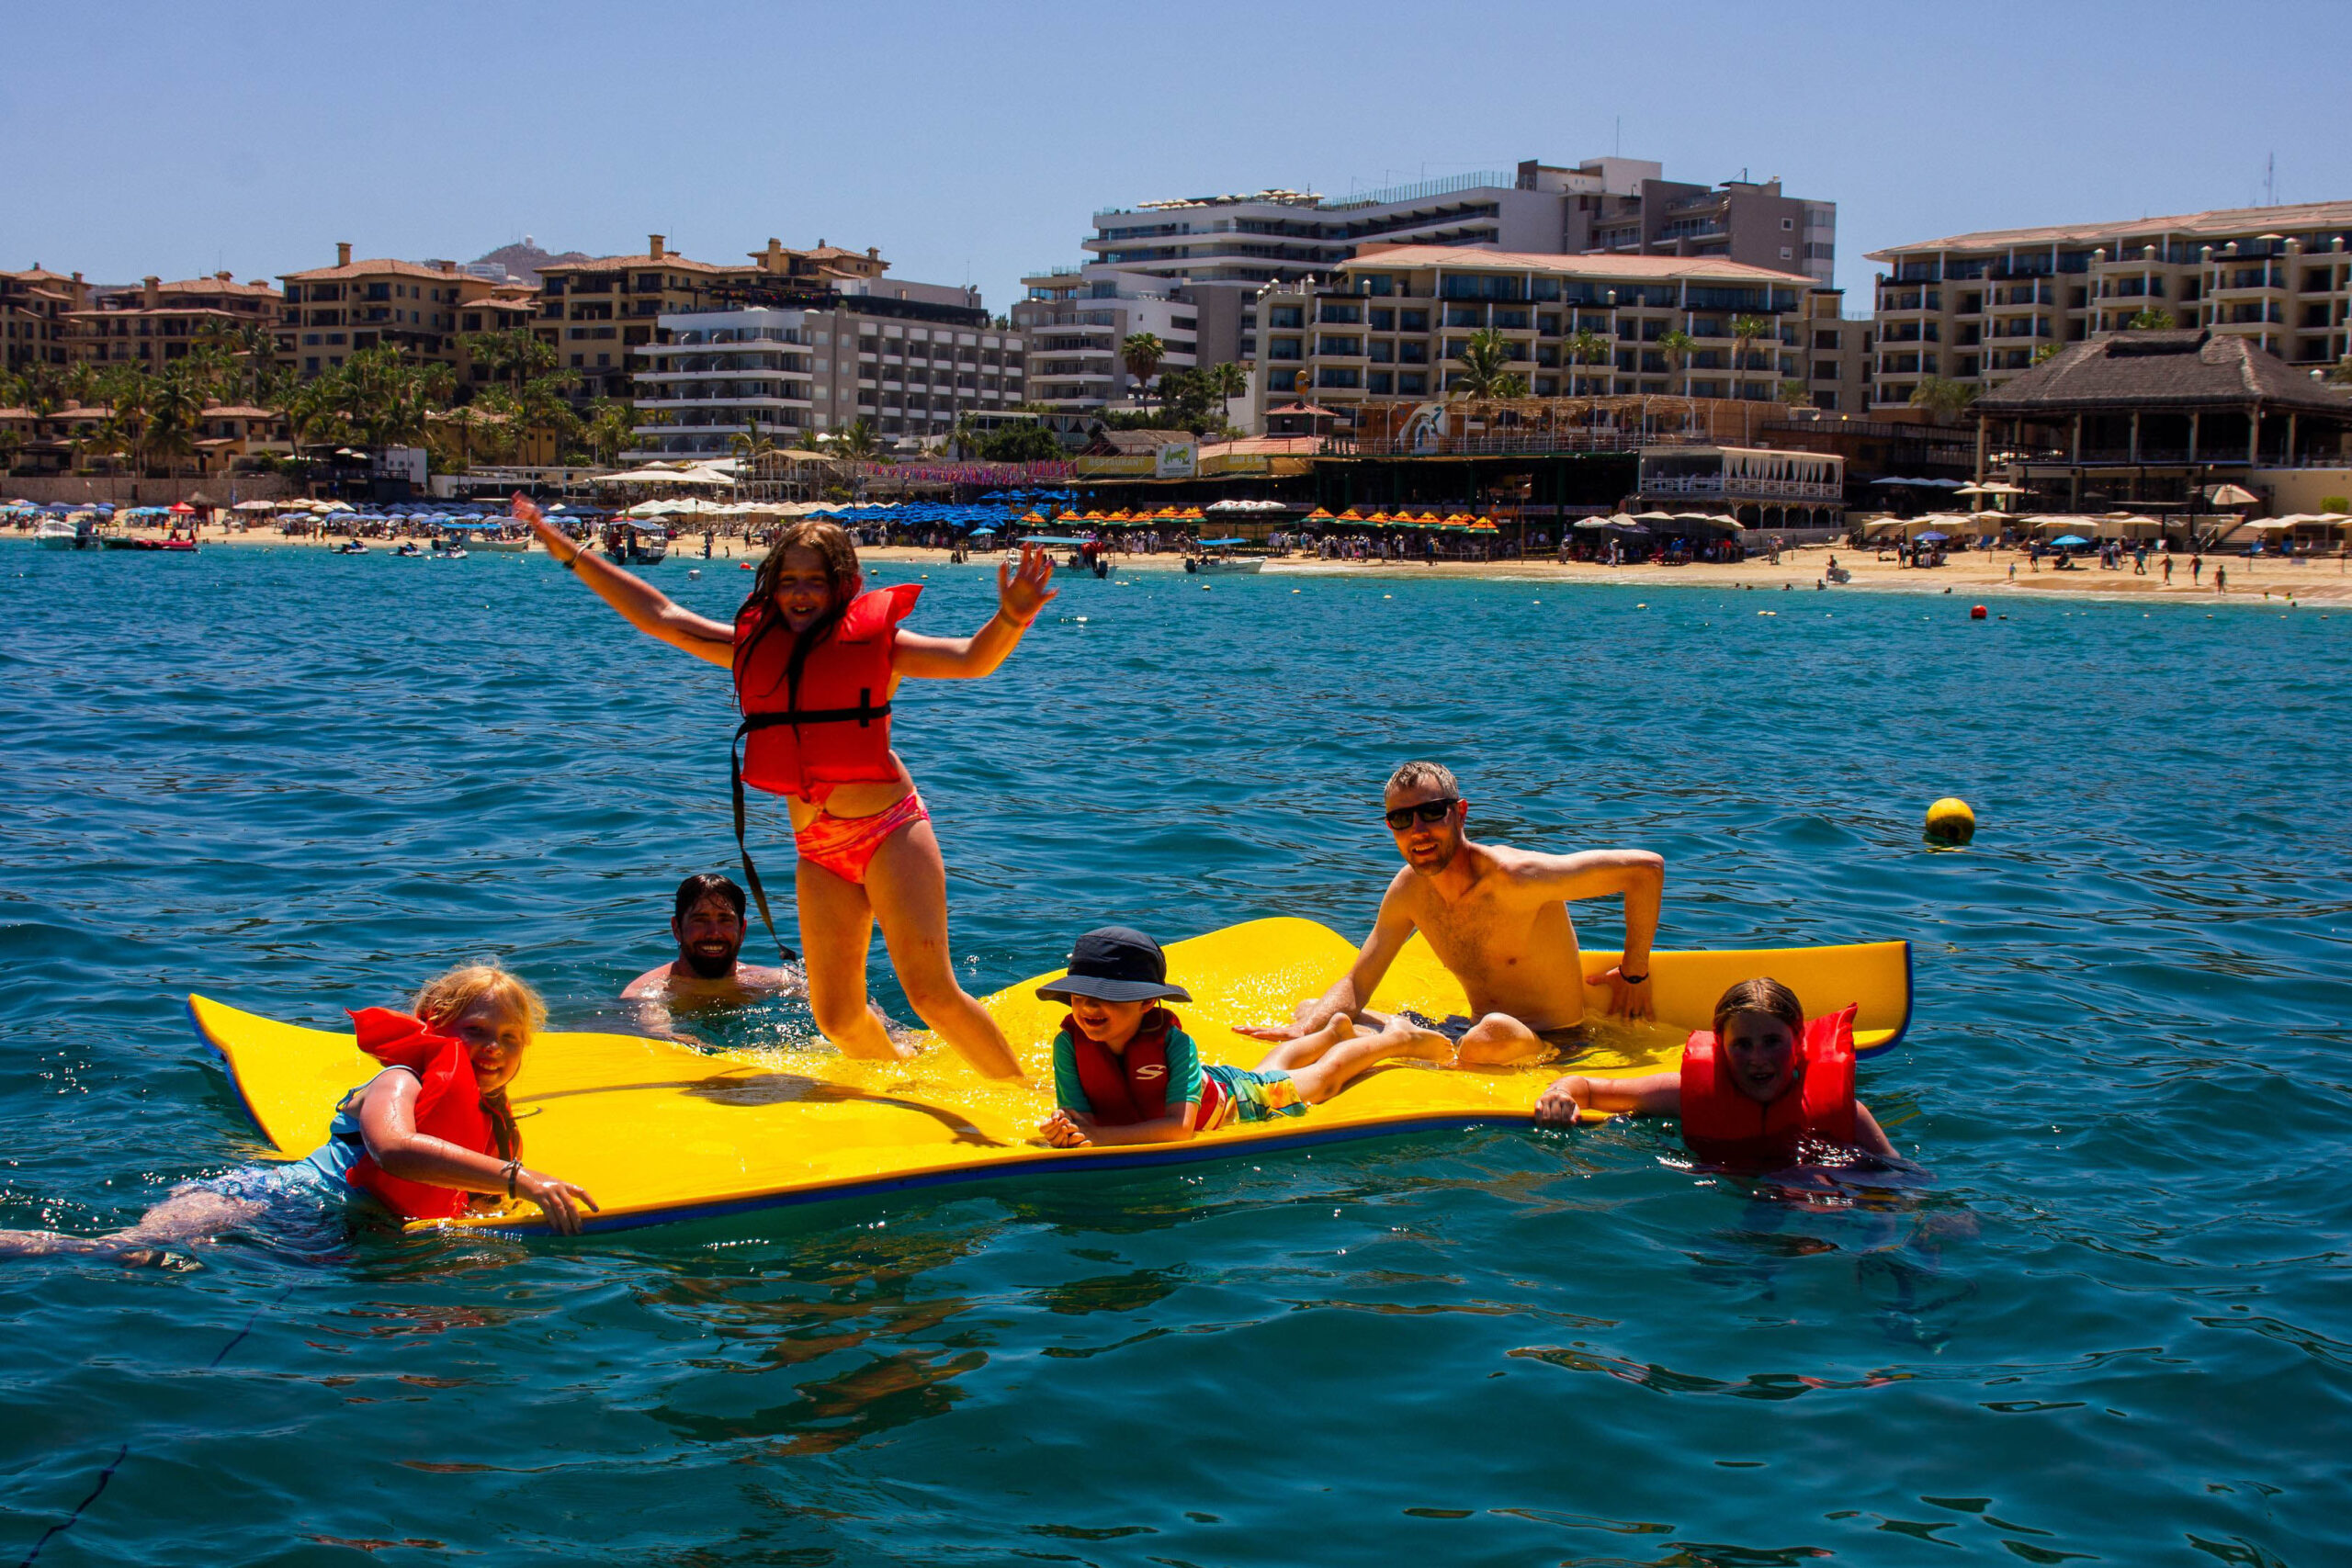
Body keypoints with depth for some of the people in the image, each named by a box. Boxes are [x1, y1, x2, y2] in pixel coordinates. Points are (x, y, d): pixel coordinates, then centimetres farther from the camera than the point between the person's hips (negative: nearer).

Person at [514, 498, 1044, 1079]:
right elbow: (658, 615, 17)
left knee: (931, 994, -14)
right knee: (838, 1019, 5)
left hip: (889, 829, -5)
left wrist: (1010, 620, -36)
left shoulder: (875, 639, -2)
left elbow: (970, 660, -15)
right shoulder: (756, 646, 11)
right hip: (818, 850, 5)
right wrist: (571, 555, 18)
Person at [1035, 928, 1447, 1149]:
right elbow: (1078, 1117, -36)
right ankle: (1334, 1031, 65)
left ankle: (1402, 1041, 51)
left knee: (1326, 1075, 23)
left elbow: (1181, 1127, -52)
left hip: (1238, 1103, -5)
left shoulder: (1171, 1041, -44)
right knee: (1271, 1069, 35)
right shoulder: (1069, 1044, -34)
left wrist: (1101, 1135, -62)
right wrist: (1062, 1130, -61)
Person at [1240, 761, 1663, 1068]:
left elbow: (1646, 867, -20)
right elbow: (1355, 985, 2)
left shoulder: (1513, 877, -22)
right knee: (1315, 1014, 0)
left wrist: (1633, 975, -9)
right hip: (1470, 1030, 7)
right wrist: (1303, 1030, -20)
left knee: (1495, 1034, -43)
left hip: (1553, 1046, -7)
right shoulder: (1409, 890, 0)